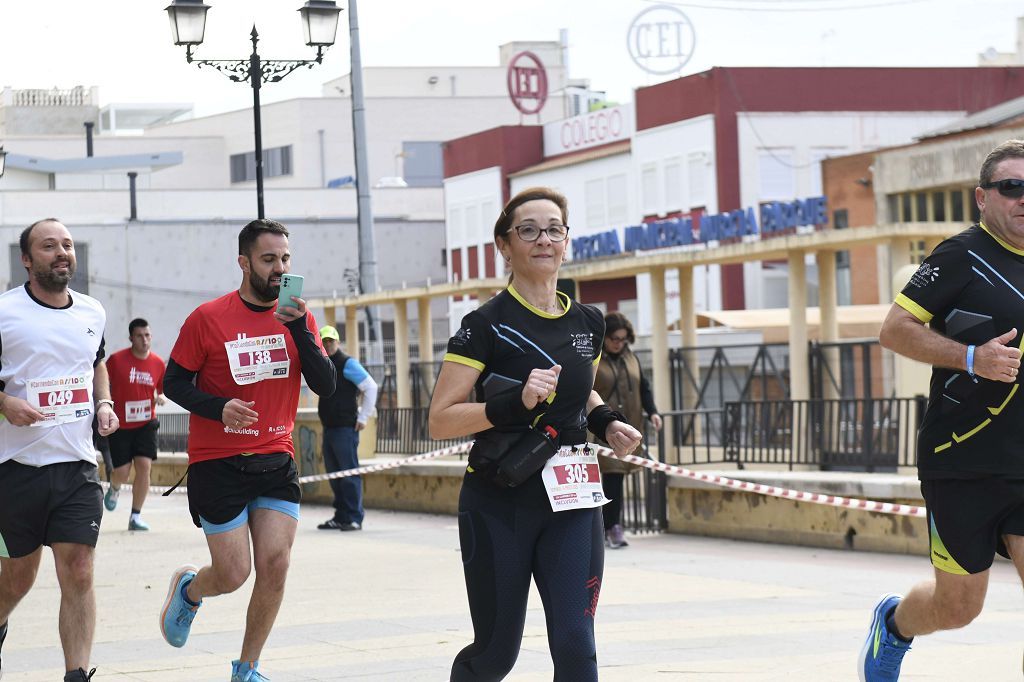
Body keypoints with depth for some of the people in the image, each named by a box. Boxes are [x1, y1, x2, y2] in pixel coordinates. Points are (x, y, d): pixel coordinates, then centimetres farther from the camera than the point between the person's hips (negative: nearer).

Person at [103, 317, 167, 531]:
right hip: (120, 425, -2)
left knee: (144, 465, -12)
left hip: (145, 424, 2)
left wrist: (160, 398, -10)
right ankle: (114, 489, 38)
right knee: (122, 471, -2)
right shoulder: (116, 360, -10)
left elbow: (163, 391, 13)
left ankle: (136, 517, -2)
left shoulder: (158, 363, 0)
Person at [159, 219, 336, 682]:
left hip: (276, 462, 3)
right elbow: (174, 383, -1)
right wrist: (218, 407, -19)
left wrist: (299, 328, -18)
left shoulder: (299, 318, 4)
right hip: (218, 465, -3)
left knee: (275, 565, -6)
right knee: (233, 574, -4)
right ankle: (188, 588, 33)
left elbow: (325, 387, -5)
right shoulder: (208, 318, -7)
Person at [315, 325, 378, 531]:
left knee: (349, 473, -9)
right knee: (334, 474, 10)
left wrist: (363, 417, -11)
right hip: (329, 428, 8)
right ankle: (341, 517, 15)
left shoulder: (347, 364, -7)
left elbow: (371, 387, -10)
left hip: (346, 428, -8)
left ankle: (354, 518, -10)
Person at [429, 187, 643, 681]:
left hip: (572, 502, 4)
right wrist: (516, 401, -26)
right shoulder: (486, 326, -8)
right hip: (499, 507, -4)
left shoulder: (588, 323, 8)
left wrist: (607, 422, 7)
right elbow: (440, 420, -13)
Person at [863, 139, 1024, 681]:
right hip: (963, 465, -5)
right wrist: (973, 358, -21)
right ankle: (893, 624, 40)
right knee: (958, 606, 7)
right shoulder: (963, 257, -8)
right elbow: (894, 330, -12)